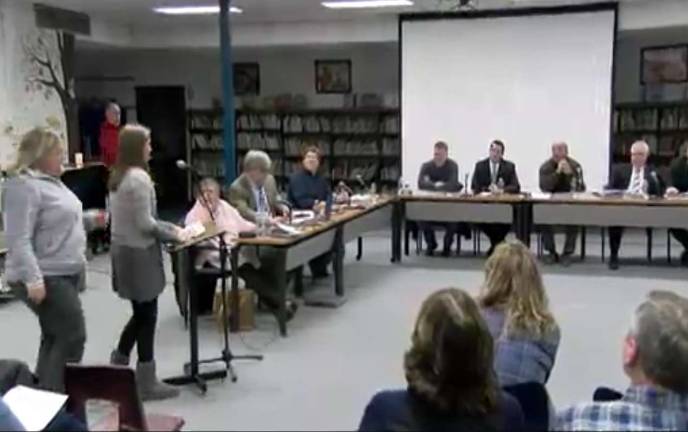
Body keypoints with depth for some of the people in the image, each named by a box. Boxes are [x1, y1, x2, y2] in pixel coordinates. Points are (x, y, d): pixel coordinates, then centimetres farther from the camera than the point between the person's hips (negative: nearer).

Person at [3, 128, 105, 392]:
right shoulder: (23, 185, -18)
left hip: (63, 274, 10)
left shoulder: (49, 180, 13)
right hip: (46, 278, -10)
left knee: (55, 338, 15)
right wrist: (33, 279, -31)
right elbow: (18, 239, -25)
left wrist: (90, 221, 13)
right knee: (73, 337, -8)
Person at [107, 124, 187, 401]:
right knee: (147, 316, 1)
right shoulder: (139, 177, -18)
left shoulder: (117, 176, 11)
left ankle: (117, 367, 25)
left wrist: (168, 228, 13)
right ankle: (146, 383, 10)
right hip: (139, 253, -9)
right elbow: (145, 223, -20)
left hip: (123, 250, 9)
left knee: (140, 313, 19)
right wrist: (174, 234, -7)